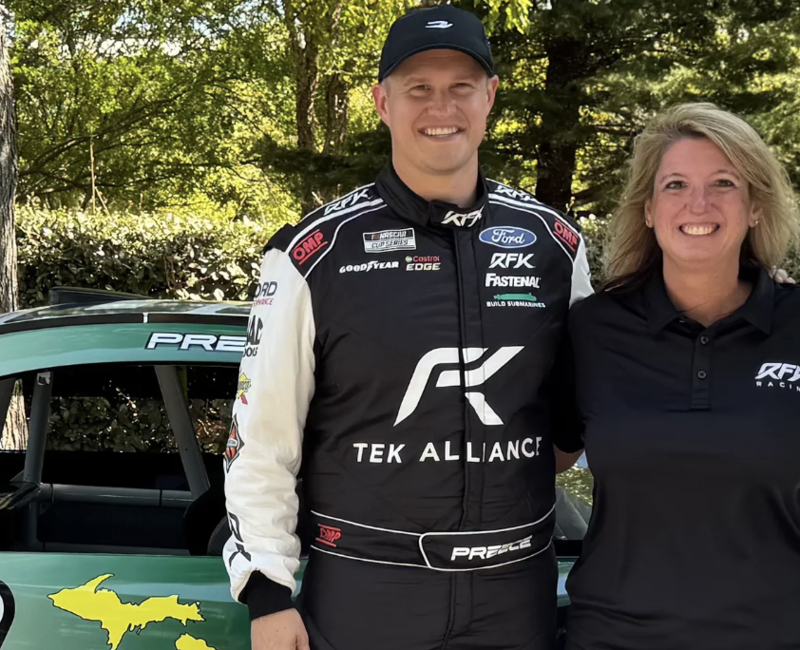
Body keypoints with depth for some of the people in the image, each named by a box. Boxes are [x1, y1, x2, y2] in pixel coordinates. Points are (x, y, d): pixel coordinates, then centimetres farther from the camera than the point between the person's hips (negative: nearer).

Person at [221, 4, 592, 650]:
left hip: (517, 589, 3)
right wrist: (268, 595, -6)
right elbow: (263, 439, -4)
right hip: (360, 592, -2)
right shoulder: (313, 254, -6)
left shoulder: (557, 244, 2)